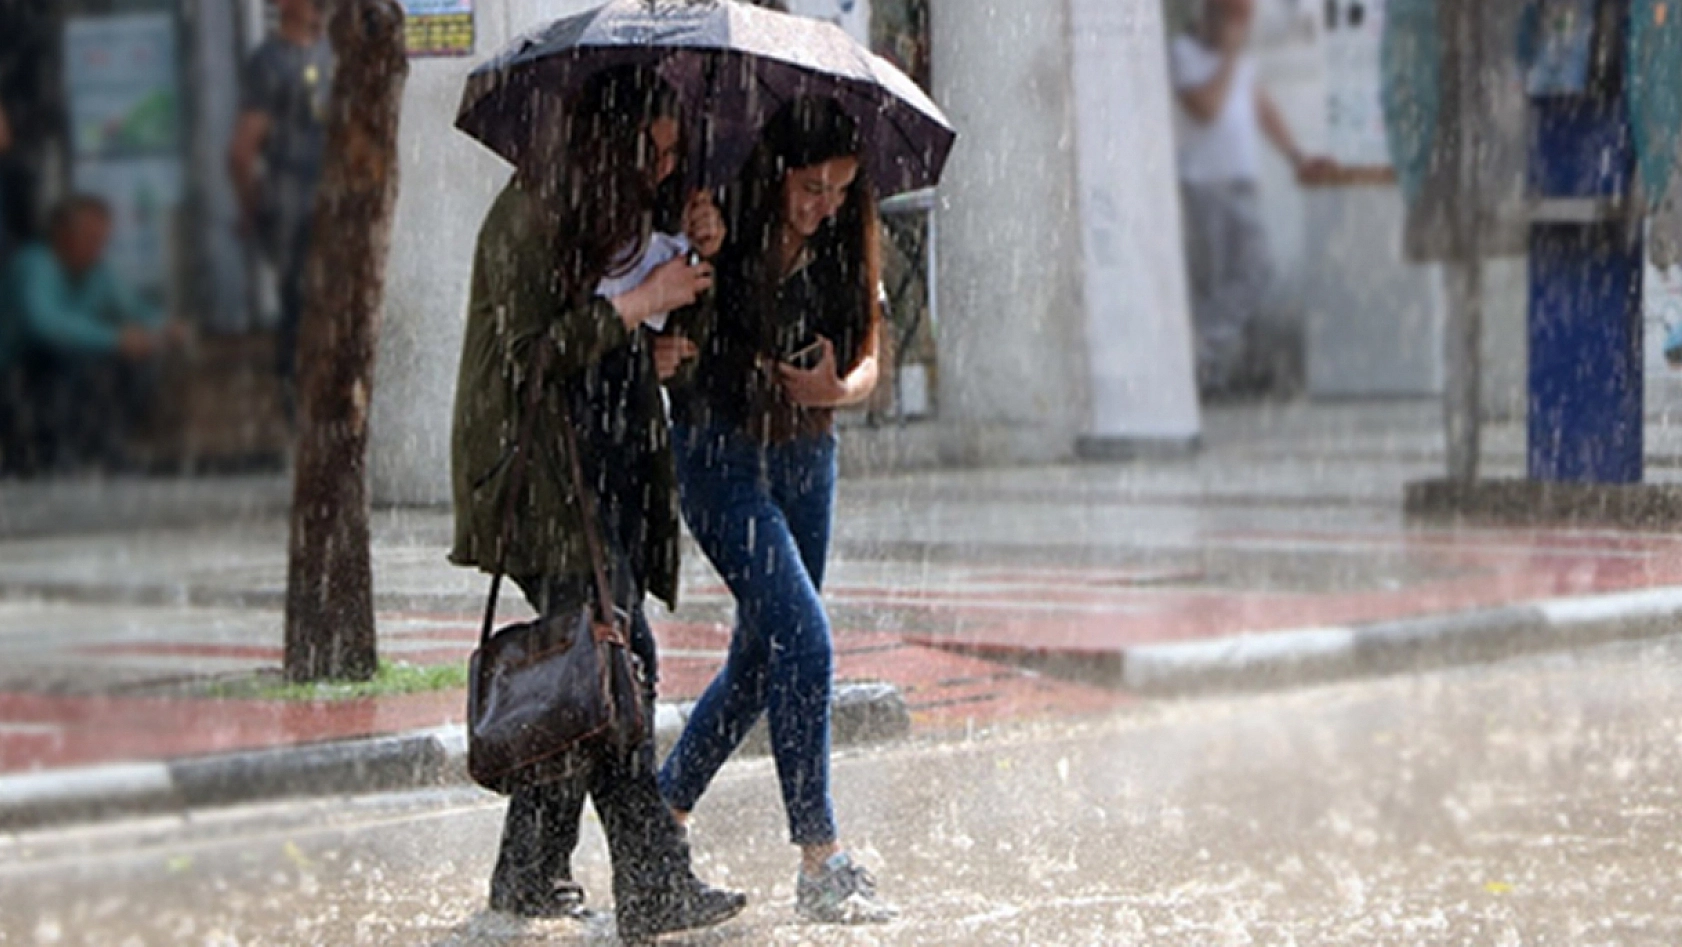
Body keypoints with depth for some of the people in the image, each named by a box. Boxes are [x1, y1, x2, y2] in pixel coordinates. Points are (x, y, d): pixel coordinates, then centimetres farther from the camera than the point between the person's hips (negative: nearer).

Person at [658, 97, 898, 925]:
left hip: (807, 459, 6)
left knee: (762, 656, 13)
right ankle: (821, 867, -11)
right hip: (722, 459, -6)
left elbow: (868, 359, 2)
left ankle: (662, 811, 32)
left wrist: (838, 387, -19)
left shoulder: (843, 246, 0)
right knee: (803, 640, -15)